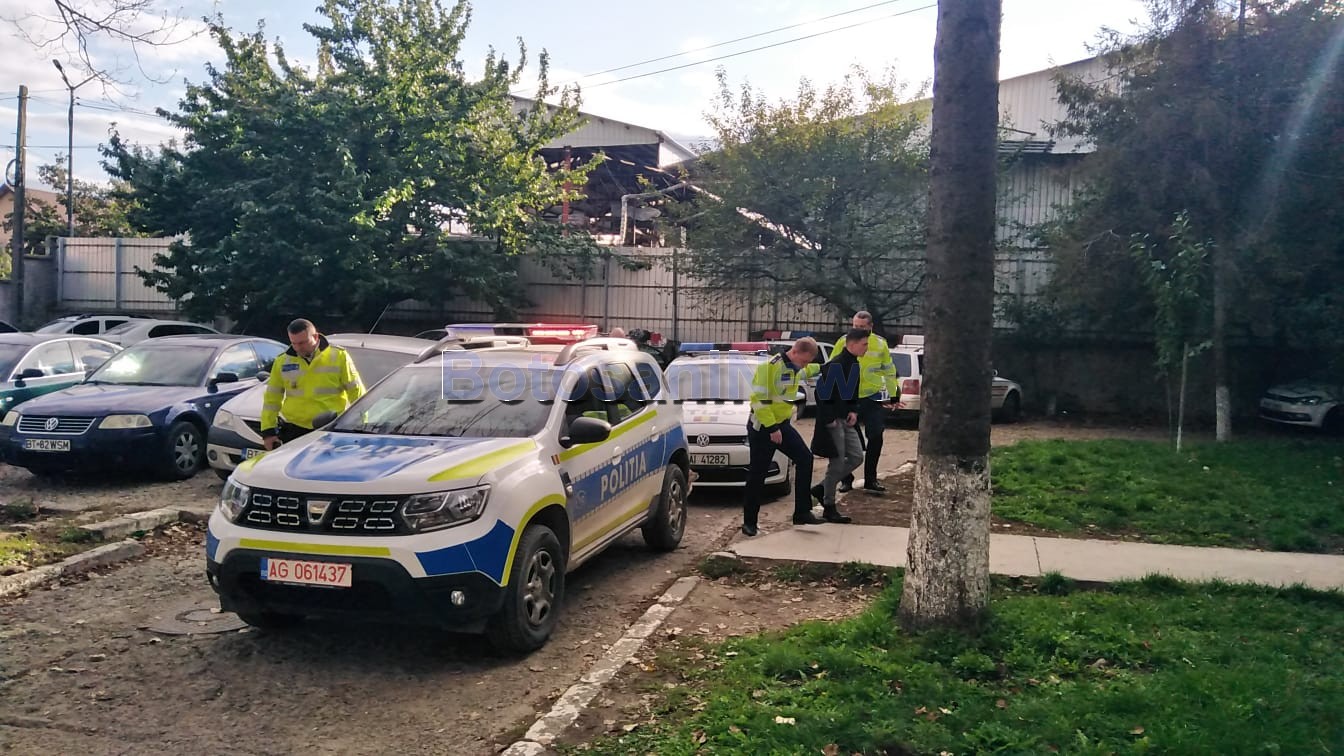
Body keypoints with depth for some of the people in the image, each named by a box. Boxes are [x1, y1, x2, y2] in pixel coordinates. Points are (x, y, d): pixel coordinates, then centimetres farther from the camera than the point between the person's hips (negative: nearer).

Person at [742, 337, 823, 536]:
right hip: (762, 427, -8)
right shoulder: (770, 367, -22)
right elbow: (759, 400, -24)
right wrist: (772, 428, -24)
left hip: (782, 424, 8)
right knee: (757, 475, -2)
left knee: (805, 458, -2)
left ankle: (802, 513, 6)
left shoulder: (796, 367, 6)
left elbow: (806, 371, 34)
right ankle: (749, 522, 11)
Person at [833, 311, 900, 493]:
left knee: (875, 439, 1)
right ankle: (846, 480, 15)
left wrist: (894, 395, 12)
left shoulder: (880, 343, 0)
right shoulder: (843, 342, -3)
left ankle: (870, 480, 12)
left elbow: (889, 370, 11)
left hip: (873, 398, 1)